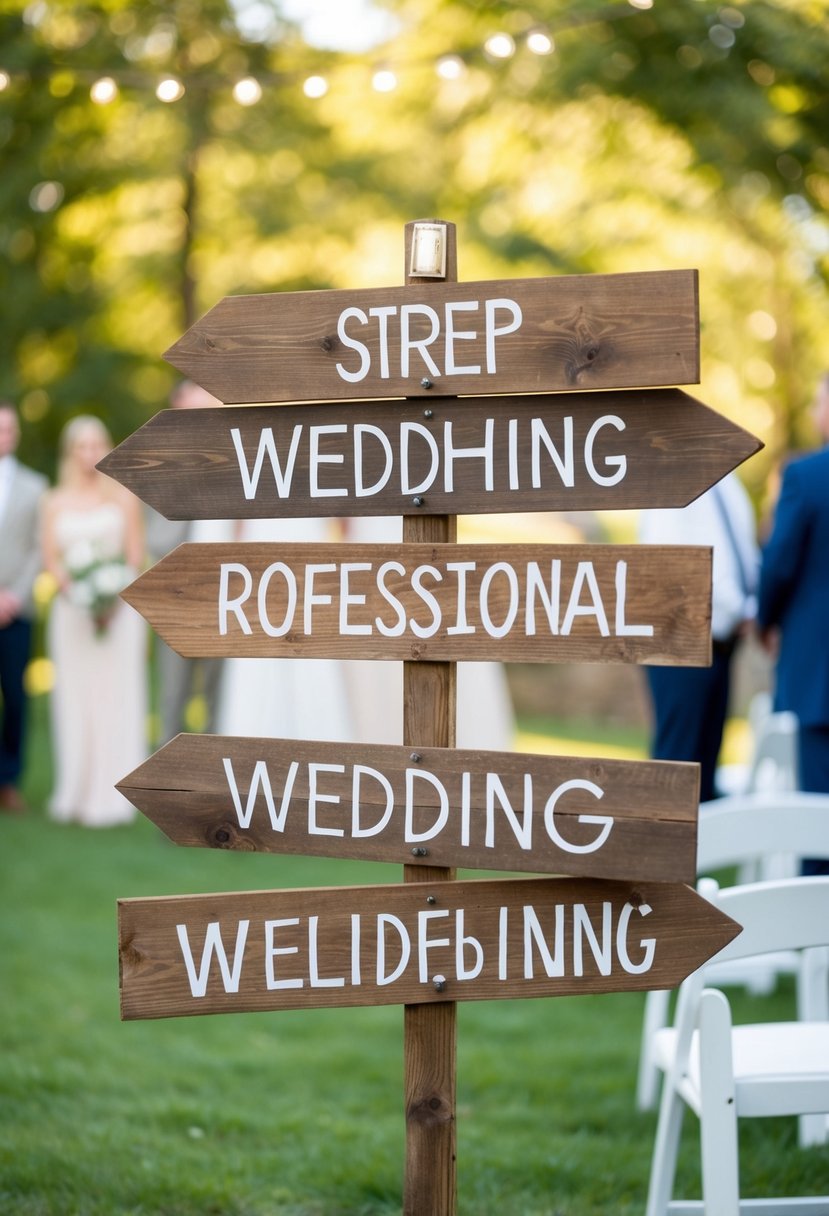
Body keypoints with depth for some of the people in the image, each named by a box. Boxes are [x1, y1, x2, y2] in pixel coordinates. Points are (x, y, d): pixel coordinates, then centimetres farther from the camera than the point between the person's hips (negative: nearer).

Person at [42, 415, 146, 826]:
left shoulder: (123, 496, 6)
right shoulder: (55, 501, 10)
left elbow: (136, 554, 1)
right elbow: (50, 557, 4)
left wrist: (115, 594, -13)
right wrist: (71, 588, -13)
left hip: (120, 606, -2)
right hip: (73, 608, 2)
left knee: (115, 696, -4)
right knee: (74, 697, 2)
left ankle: (111, 797, -2)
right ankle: (75, 795, 7)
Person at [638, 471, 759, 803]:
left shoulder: (725, 482, 13)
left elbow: (742, 548, 18)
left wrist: (749, 610, 1)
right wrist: (734, 614, -14)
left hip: (720, 635, 8)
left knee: (707, 754, 11)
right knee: (677, 756, -6)